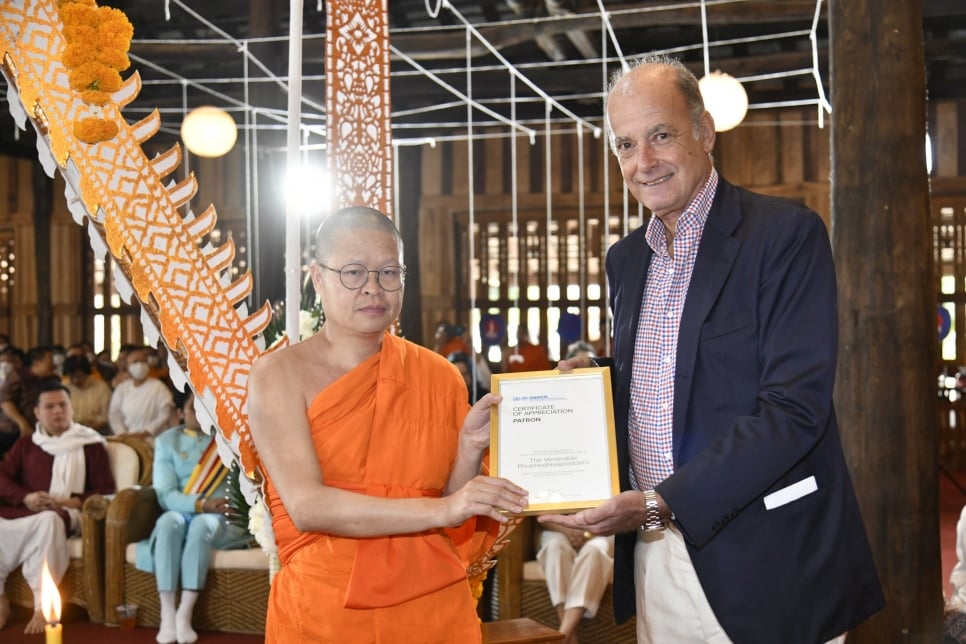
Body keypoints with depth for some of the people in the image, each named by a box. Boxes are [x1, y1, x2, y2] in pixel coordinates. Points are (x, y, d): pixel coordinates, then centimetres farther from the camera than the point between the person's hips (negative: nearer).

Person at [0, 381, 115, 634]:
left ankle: (43, 606, -35)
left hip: (65, 512, -4)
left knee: (48, 520, -40)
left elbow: (105, 490, 5)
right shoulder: (25, 445, 24)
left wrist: (67, 502, -11)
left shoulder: (90, 445, 12)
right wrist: (25, 498, -10)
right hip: (23, 511, 4)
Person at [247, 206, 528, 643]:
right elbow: (306, 506, -18)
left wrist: (470, 449, -12)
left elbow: (457, 526, 5)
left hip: (435, 608, 3)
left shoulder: (440, 377, 3)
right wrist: (440, 509, -25)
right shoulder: (279, 374, -6)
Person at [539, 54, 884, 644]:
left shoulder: (787, 234, -10)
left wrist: (663, 503, -22)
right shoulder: (625, 258, 11)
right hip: (653, 556, 6)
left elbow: (795, 407, -18)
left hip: (763, 563, -5)